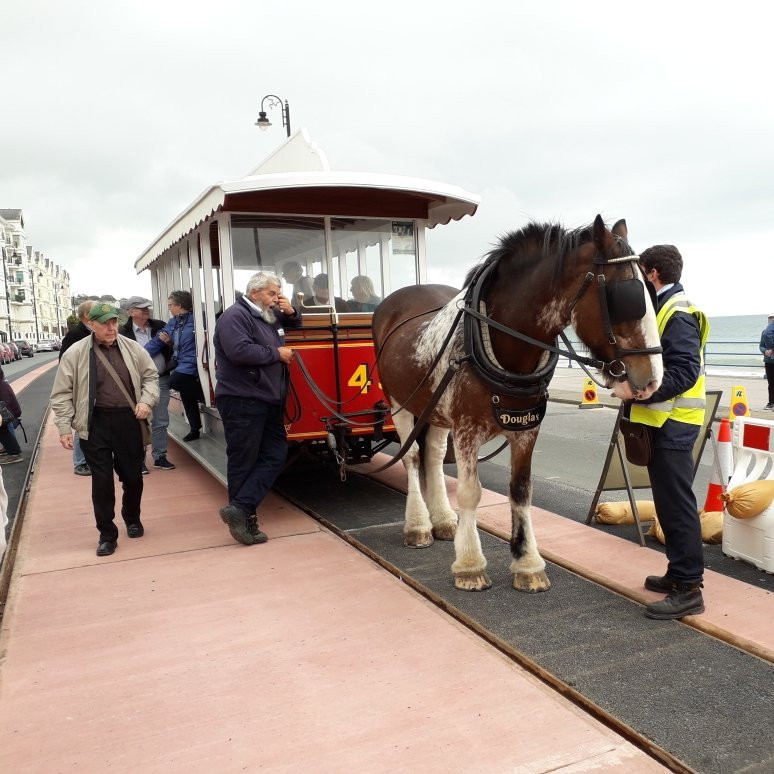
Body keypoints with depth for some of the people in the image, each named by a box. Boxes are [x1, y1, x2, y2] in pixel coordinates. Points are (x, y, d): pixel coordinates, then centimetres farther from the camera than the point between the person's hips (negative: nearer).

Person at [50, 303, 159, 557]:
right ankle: (107, 534, 16)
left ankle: (132, 518, 38)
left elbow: (151, 375, 13)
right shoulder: (75, 353, -4)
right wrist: (64, 427, -6)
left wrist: (146, 401, -3)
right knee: (102, 481, 2)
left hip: (129, 421, 2)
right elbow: (62, 393, -1)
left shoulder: (132, 348, 3)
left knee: (133, 476, 12)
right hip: (95, 424, -2)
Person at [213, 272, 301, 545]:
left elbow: (293, 326, 34)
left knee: (275, 455, 4)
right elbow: (240, 351, -26)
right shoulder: (235, 316, -11)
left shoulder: (270, 316, 17)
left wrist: (291, 313, 10)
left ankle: (239, 509, 2)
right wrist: (277, 353, -15)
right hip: (242, 401, -9)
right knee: (244, 462, -2)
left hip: (268, 400, 9)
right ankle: (244, 517, 6)